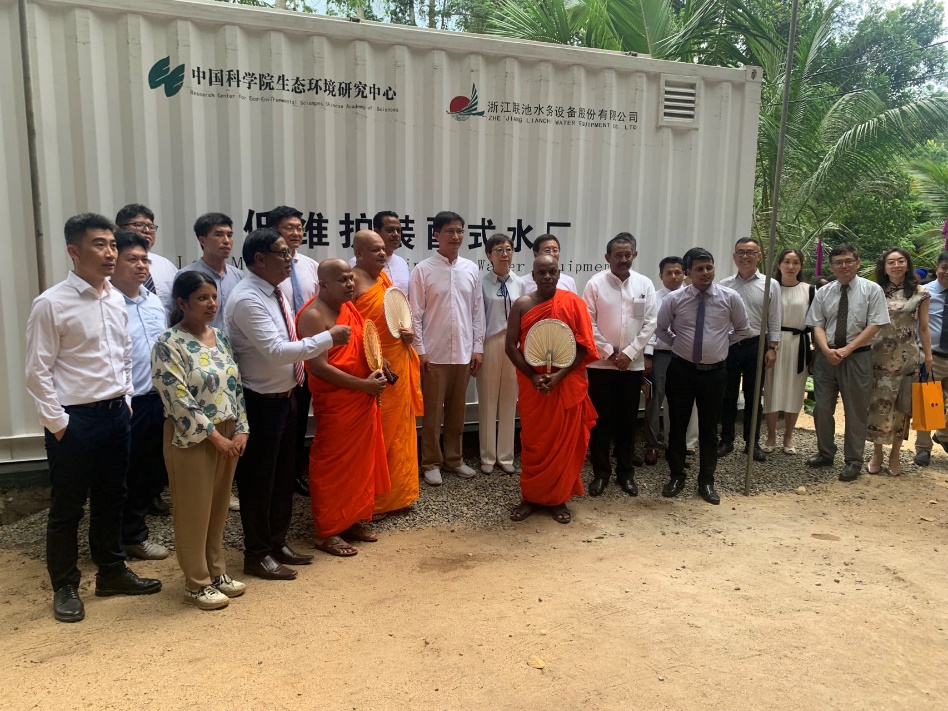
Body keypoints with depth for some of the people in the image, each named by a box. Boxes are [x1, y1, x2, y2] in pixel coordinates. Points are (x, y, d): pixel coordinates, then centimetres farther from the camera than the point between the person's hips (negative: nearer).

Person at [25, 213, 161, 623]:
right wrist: (57, 423, -12)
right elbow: (38, 372, -12)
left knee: (111, 498, 18)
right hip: (74, 419, -6)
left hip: (116, 413, 6)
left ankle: (112, 572, 34)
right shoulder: (51, 304, -14)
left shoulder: (116, 300, 5)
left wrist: (126, 400, 10)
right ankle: (65, 588, 26)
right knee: (67, 507, 9)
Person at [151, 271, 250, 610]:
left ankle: (217, 571, 30)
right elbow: (179, 400, -18)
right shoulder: (168, 344, -13)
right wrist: (215, 436, -17)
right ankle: (197, 583, 19)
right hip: (191, 439, -7)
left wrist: (240, 430, -1)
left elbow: (236, 386, 9)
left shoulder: (220, 337, 8)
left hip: (228, 435, 7)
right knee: (194, 512, 5)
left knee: (219, 507, 16)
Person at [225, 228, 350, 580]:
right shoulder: (247, 300, -22)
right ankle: (257, 554, 23)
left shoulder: (276, 292, 7)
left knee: (284, 474, 19)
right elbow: (277, 351, -29)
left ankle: (277, 542, 35)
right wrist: (328, 337, -24)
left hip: (285, 396, 9)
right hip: (260, 402, -9)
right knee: (258, 479, 6)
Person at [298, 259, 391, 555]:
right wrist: (364, 384, -19)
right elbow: (319, 367, -22)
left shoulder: (350, 308, 10)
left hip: (363, 401, 9)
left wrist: (377, 370, -1)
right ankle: (327, 532, 13)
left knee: (361, 461, 15)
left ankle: (353, 520, 29)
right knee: (332, 466, 1)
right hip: (335, 404, -8)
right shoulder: (313, 316, -16)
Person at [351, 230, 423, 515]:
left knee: (397, 427, 16)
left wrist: (407, 331, 1)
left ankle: (395, 490, 29)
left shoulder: (383, 277, 13)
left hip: (398, 363, 9)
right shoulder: (353, 280, -12)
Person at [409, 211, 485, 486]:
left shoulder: (471, 269, 6)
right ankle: (431, 462, 18)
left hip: (463, 352, 3)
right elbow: (415, 314, -5)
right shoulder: (423, 270, -4)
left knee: (457, 409, 13)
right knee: (433, 411, 5)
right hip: (434, 352, -3)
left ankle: (454, 458, 27)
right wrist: (420, 350, -9)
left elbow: (478, 311, 9)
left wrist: (478, 347, 5)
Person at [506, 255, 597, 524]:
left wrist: (559, 375, -15)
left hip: (567, 384, 0)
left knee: (565, 441, 5)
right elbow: (511, 345, -2)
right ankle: (530, 496, 20)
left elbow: (584, 345, -5)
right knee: (533, 441, 7)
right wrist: (533, 376, -13)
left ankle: (559, 498, 18)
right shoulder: (521, 305, 1)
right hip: (532, 384, 1)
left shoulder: (573, 303, -2)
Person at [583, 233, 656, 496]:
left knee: (628, 420, 9)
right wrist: (608, 352, -10)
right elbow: (588, 323, -6)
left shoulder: (645, 285, 3)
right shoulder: (595, 284, -3)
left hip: (633, 364, 2)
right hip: (600, 363, -2)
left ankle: (625, 472, 22)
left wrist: (629, 352, -8)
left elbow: (650, 323, 0)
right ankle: (600, 472, 16)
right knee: (601, 420, 4)